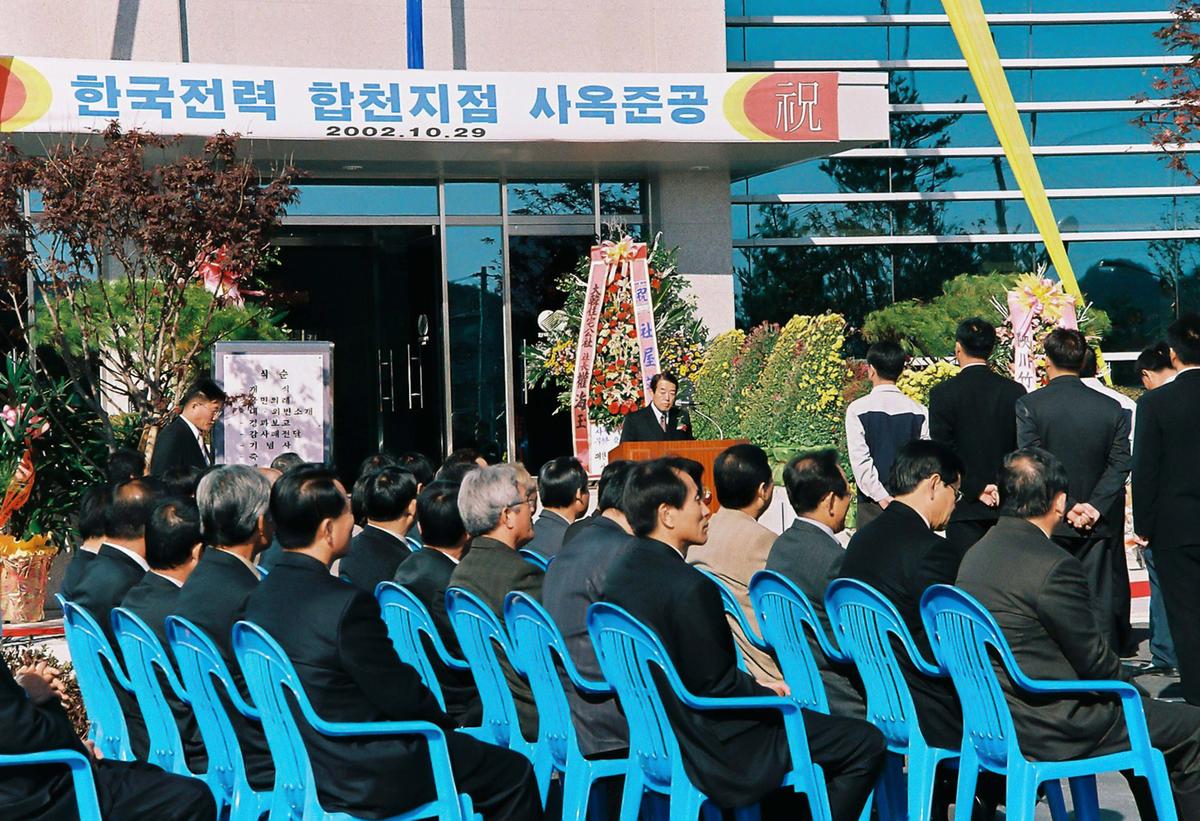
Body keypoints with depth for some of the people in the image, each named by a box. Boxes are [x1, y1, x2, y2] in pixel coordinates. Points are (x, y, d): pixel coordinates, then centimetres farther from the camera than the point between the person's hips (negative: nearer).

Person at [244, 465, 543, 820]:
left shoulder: (260, 596, 0)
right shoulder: (346, 604, -26)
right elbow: (402, 697, -17)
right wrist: (448, 723, 4)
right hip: (363, 780, -9)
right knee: (515, 771, 2)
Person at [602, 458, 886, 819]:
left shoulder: (620, 570, 2)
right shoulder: (689, 588, -27)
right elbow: (717, 686, -22)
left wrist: (761, 688, 10)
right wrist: (774, 696, -4)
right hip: (713, 747, -10)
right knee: (867, 743, -4)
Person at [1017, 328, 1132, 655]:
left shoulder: (1029, 405, -7)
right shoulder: (1111, 408, 2)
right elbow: (1119, 465, -2)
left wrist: (1067, 509, -8)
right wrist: (1094, 508, -6)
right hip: (1098, 528, 2)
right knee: (1099, 605, 6)